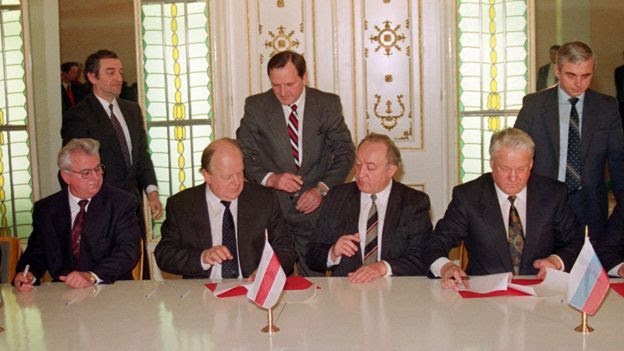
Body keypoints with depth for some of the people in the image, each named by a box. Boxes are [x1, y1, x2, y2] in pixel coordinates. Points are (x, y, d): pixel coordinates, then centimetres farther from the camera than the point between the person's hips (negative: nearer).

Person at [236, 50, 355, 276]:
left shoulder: (328, 104, 2)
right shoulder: (255, 107, 1)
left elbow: (345, 152, 4)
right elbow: (241, 156, 1)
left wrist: (322, 189, -10)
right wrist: (270, 179, -17)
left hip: (314, 207, 0)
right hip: (271, 208, 0)